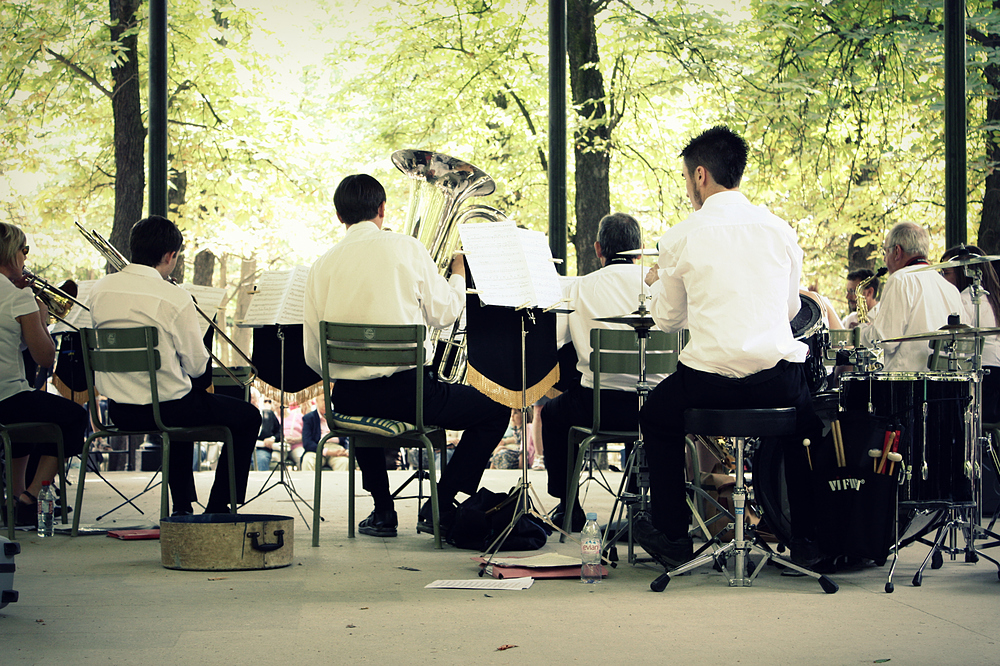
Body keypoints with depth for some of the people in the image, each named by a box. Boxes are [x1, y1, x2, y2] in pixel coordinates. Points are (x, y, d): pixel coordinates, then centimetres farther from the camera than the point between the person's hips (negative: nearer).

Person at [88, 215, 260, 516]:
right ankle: (218, 509, 14)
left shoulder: (100, 290, 0)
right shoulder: (174, 298, -18)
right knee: (248, 417, 15)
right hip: (163, 409, -7)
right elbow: (196, 366, -12)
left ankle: (182, 508, 37)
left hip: (118, 411, 7)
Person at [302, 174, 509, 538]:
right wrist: (459, 275, 23)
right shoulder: (405, 248, -5)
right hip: (406, 390, -4)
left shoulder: (321, 266, 4)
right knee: (495, 410, 13)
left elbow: (313, 356, 5)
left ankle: (382, 510, 31)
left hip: (348, 398, 5)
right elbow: (443, 313, 2)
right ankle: (439, 507, 6)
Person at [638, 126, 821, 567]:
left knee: (656, 416, 29)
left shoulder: (681, 237, -2)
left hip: (709, 385, -2)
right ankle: (806, 538, 31)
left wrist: (657, 282, 32)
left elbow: (667, 319, 11)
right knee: (804, 416, 36)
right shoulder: (780, 230, 6)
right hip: (779, 382, 2)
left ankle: (671, 535, 28)